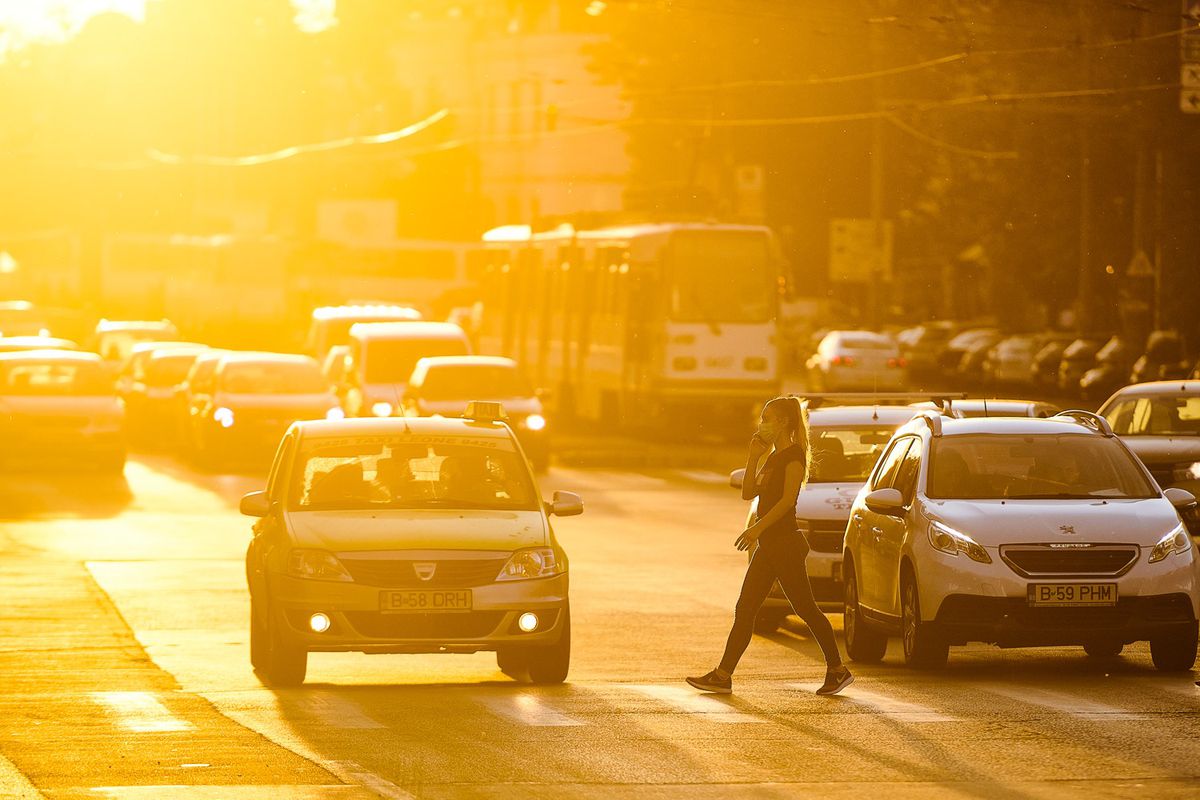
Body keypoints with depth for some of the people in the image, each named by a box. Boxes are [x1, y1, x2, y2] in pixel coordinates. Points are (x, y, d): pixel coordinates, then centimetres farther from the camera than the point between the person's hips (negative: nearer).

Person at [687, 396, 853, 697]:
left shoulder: (794, 455, -11)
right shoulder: (774, 457, 18)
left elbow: (787, 499, -21)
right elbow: (749, 492, 16)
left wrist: (758, 527, -27)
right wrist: (753, 458, 6)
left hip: (785, 543, -10)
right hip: (769, 544, 10)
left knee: (805, 609, -4)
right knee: (745, 610, 5)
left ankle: (838, 670, 5)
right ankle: (722, 675, 3)